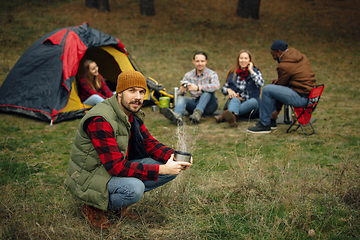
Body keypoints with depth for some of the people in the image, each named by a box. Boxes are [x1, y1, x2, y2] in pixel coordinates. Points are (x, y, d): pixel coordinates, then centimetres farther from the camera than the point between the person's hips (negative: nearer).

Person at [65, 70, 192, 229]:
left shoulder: (133, 114, 0)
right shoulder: (100, 120, -29)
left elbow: (149, 143, 7)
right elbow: (116, 167, -32)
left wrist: (175, 156, -14)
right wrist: (161, 169, -33)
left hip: (117, 169, 9)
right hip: (89, 178, -8)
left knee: (171, 170, -4)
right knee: (134, 188, -37)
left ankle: (119, 203, 4)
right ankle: (94, 207, -8)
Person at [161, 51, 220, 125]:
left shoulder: (212, 74, -4)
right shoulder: (188, 75, 6)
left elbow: (216, 86, -28)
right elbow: (181, 94, 1)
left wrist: (198, 88, -39)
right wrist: (181, 91, -26)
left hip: (208, 105, -3)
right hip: (194, 104, 3)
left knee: (208, 90, -28)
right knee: (181, 98, -24)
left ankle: (198, 113, -47)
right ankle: (178, 116, -57)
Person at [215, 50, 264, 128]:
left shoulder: (255, 71, 7)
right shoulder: (233, 73, 12)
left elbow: (261, 83, -15)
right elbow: (223, 88, 19)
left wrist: (251, 70, -9)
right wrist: (229, 90, -4)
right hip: (235, 101, 1)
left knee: (253, 101, -36)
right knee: (235, 99, -33)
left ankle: (224, 115, -56)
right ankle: (233, 117, -71)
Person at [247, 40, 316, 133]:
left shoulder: (284, 66, -16)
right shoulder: (301, 56, 9)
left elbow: (282, 88, -7)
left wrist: (277, 110, 3)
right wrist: (279, 78, 12)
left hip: (300, 98, -10)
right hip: (309, 93, 10)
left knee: (266, 90, -14)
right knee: (273, 87, 25)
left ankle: (264, 125, -6)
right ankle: (271, 121, 25)